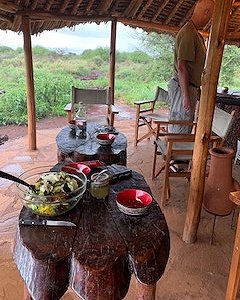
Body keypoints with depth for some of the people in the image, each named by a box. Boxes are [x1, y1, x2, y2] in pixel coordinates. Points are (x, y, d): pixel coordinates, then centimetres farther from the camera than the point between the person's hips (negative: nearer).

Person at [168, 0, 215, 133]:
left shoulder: (196, 34, 16)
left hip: (190, 86, 10)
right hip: (183, 87, -10)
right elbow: (182, 67, -23)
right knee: (179, 130, -3)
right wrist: (186, 96, -24)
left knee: (187, 128, 17)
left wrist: (197, 88, 24)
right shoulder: (188, 33, -17)